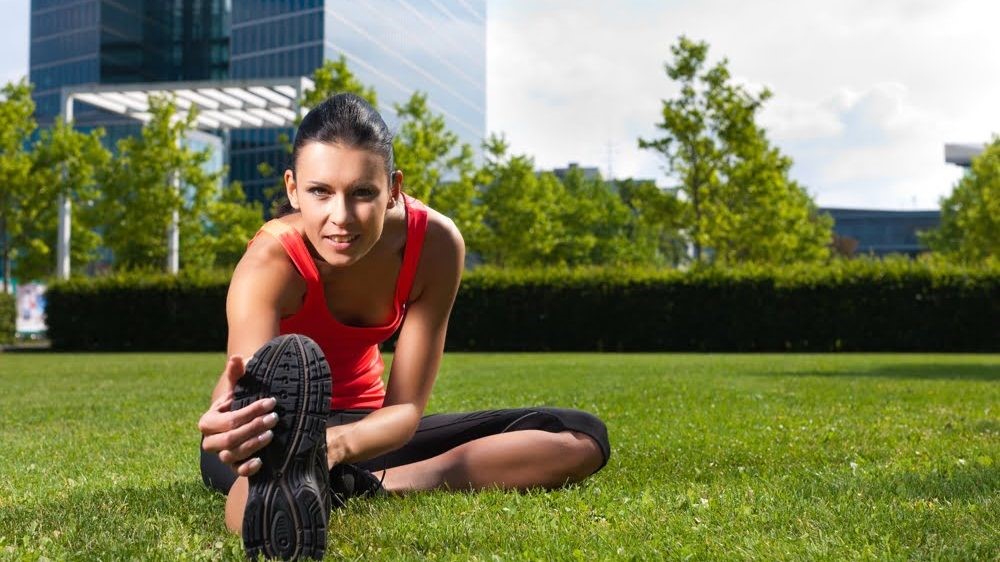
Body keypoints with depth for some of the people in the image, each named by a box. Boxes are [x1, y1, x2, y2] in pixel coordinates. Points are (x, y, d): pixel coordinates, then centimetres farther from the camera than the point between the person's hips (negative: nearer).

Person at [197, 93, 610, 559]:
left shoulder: (435, 244, -19)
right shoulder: (269, 262, -28)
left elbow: (406, 409, -21)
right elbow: (251, 387, -44)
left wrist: (336, 444, -44)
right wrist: (238, 431, -69)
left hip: (367, 426, 6)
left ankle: (369, 486, -26)